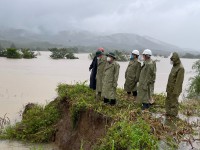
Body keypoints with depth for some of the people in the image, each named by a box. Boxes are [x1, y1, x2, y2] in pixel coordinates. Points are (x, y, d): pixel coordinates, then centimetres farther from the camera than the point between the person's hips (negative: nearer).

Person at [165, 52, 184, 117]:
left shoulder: (180, 68, -19)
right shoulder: (174, 66, 11)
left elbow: (179, 81, -21)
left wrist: (176, 91, -21)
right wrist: (167, 88, 17)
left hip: (174, 89, -9)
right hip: (170, 88, 9)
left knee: (174, 102, 2)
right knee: (168, 101, 16)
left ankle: (173, 114, 13)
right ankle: (168, 112, 29)